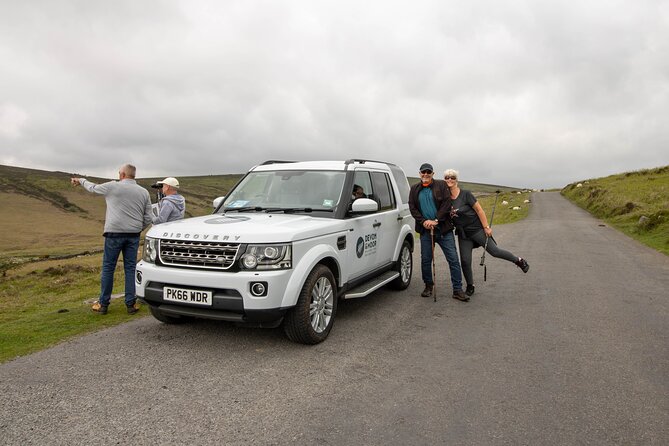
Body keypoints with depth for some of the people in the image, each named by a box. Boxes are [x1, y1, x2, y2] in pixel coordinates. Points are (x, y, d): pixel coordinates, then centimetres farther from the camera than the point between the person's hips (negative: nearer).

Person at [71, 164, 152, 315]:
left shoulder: (112, 186, -3)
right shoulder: (144, 192, 6)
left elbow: (93, 187, 16)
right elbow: (148, 218, 5)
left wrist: (81, 180, 36)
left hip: (114, 233, -3)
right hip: (134, 235, 3)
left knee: (108, 268, 6)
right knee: (130, 268, 7)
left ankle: (103, 304, 13)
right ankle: (131, 304, 9)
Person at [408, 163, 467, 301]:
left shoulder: (441, 185, 2)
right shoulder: (415, 189, 11)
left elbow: (447, 204, -7)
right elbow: (412, 208, 5)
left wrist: (436, 220, -16)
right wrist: (424, 221, -10)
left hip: (444, 229, -2)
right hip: (425, 230, 2)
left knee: (453, 259, -4)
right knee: (425, 260, 7)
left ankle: (458, 290, 2)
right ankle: (429, 286, 25)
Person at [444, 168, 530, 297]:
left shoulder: (465, 194, -12)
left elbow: (479, 210, -10)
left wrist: (486, 227, -11)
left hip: (477, 229, -4)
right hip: (463, 234, 4)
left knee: (494, 251, -4)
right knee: (465, 261, 1)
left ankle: (519, 261, 20)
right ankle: (470, 286, 19)